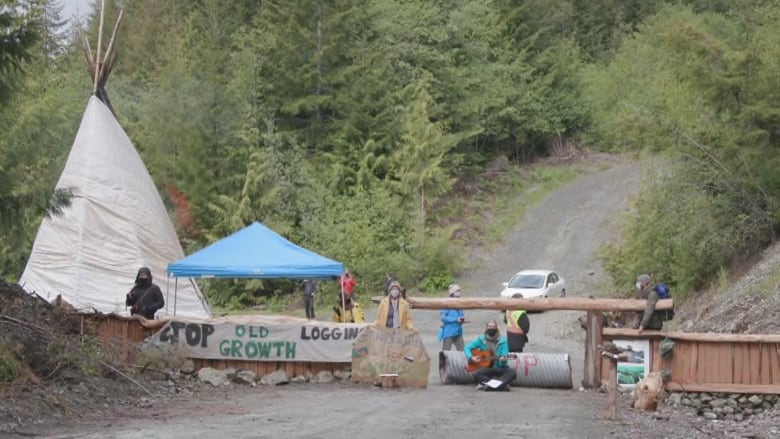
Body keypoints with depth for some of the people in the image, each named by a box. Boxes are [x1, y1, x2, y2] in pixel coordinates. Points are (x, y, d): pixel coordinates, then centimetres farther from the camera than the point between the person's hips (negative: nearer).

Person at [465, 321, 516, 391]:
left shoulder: (502, 341, 0)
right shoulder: (480, 340, 3)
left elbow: (504, 356, -6)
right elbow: (467, 348, 5)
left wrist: (503, 359, -30)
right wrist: (471, 358, -12)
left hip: (499, 367, 0)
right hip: (487, 367, 0)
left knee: (512, 372, -30)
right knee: (477, 374, -33)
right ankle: (503, 384, -36)